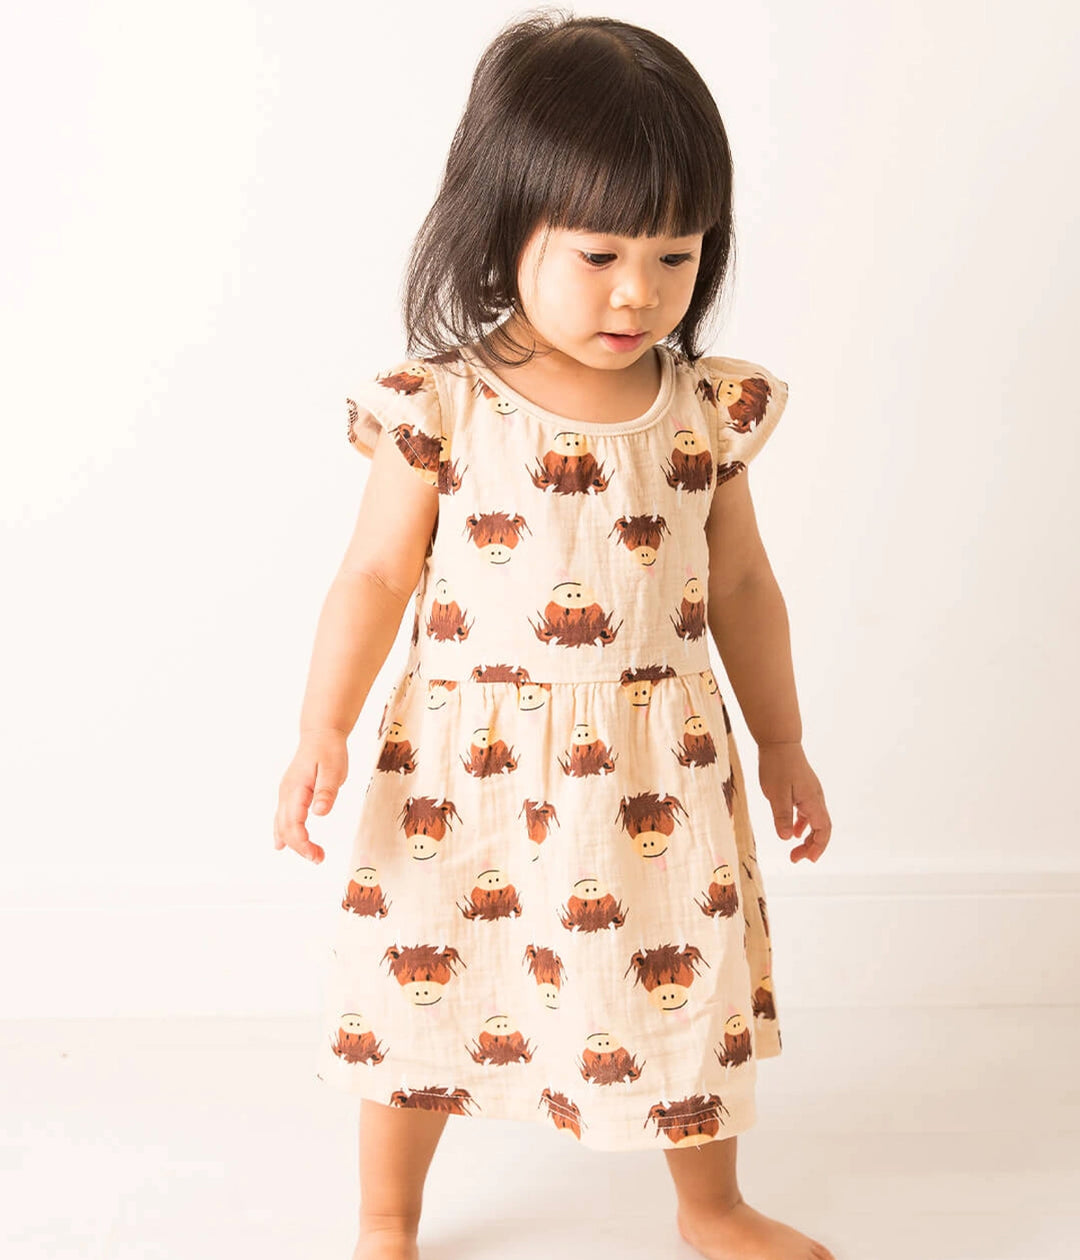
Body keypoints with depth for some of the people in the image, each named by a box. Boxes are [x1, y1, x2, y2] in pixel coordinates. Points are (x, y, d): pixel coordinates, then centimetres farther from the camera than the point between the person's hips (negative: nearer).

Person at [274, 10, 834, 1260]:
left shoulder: (709, 410, -3)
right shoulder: (439, 408, -11)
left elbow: (742, 589, 8)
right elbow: (375, 575, -6)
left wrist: (782, 747, 14)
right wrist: (322, 734, -14)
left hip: (659, 772, 3)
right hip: (465, 769, -2)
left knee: (689, 986, 16)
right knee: (423, 991, 11)